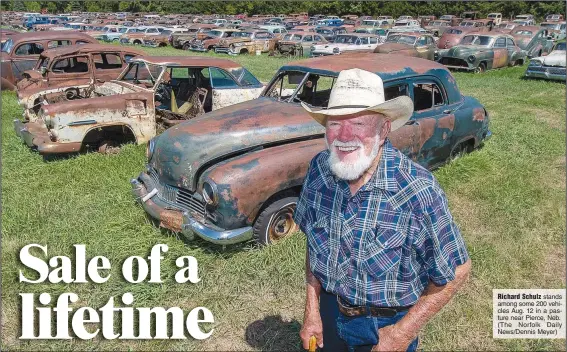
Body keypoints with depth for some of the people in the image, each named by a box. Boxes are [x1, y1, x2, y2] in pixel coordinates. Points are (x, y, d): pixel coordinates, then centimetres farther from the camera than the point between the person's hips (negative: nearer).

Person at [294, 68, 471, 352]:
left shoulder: (418, 191, -29)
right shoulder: (319, 170, -14)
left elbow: (456, 272, -17)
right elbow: (314, 244, 0)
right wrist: (312, 311, -2)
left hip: (386, 325, -4)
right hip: (330, 312, 4)